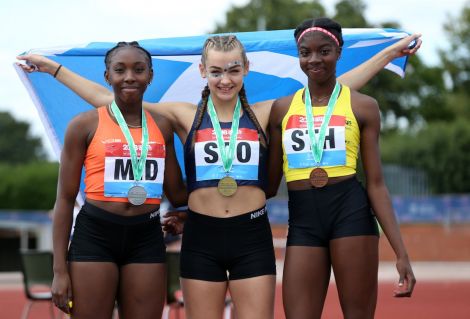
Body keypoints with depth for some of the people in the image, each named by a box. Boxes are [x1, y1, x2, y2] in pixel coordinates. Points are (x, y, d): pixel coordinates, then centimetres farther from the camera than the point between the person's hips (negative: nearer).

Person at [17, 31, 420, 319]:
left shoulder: (263, 115, 5)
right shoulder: (186, 116, 5)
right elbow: (108, 98, 5)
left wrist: (389, 54, 2)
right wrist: (55, 69, 5)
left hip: (252, 236, 0)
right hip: (202, 236, 0)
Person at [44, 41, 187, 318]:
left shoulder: (161, 127, 11)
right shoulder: (86, 125, 0)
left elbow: (177, 194, 17)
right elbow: (65, 199, -1)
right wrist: (60, 270, -6)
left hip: (146, 238, 4)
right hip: (95, 235, -3)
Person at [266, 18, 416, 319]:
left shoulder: (362, 106, 4)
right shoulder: (282, 108, 12)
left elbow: (376, 184, 2)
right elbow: (269, 183, 13)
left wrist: (401, 252, -5)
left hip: (351, 214, -2)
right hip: (301, 222, 2)